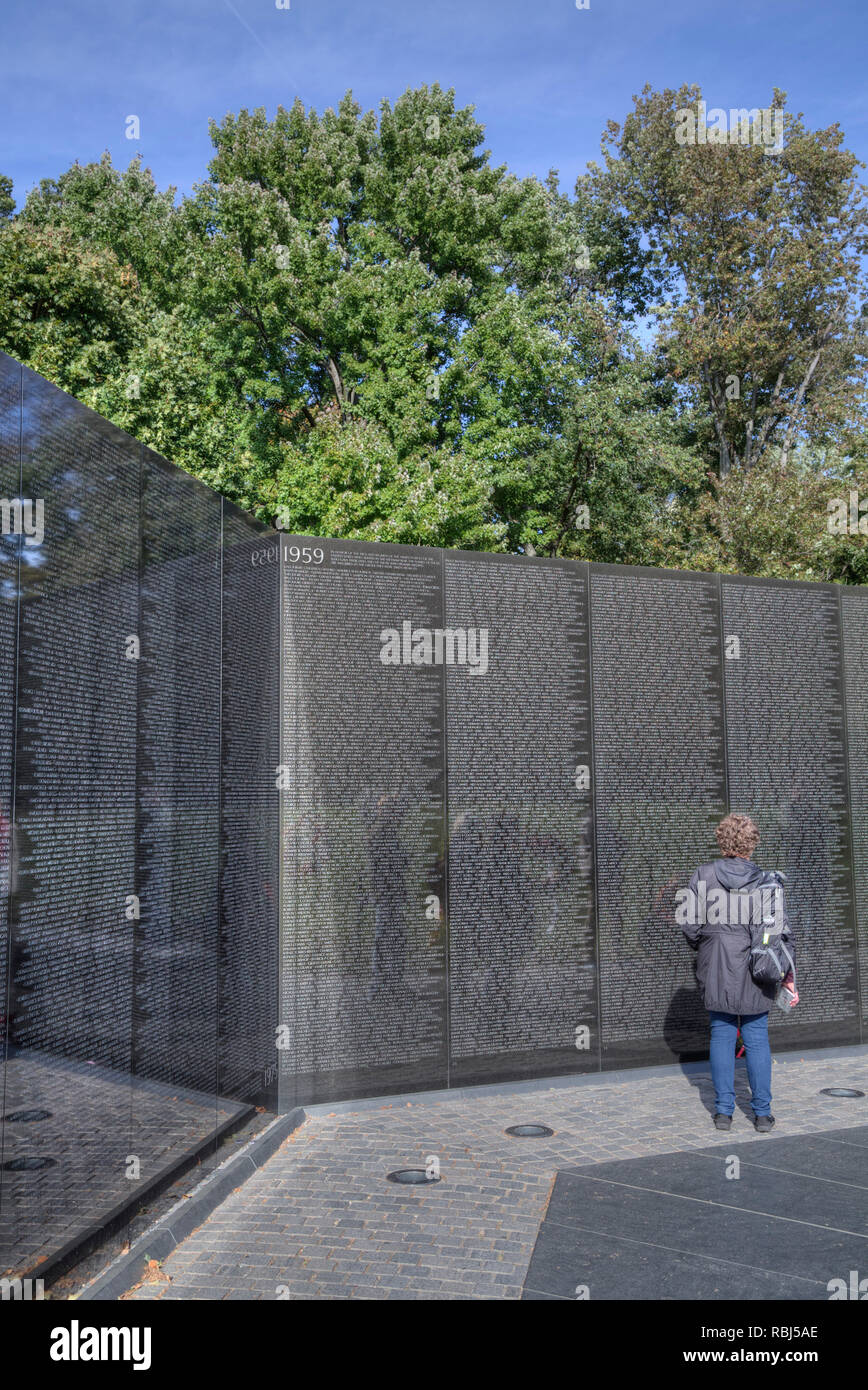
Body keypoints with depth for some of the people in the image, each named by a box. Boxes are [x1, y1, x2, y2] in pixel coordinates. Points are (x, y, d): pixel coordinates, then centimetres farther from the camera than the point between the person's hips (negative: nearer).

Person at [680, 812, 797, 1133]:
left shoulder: (702, 876, -5)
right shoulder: (767, 883, -7)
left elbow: (690, 926, -4)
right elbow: (782, 933, -5)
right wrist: (788, 974, 3)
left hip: (715, 973, 1)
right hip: (755, 974, -1)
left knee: (721, 1036, 11)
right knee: (757, 1039, 8)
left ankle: (723, 1111, 14)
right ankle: (762, 1113, 13)